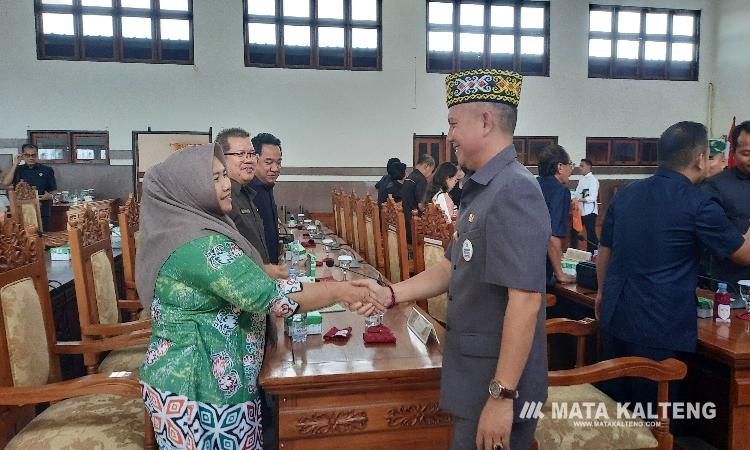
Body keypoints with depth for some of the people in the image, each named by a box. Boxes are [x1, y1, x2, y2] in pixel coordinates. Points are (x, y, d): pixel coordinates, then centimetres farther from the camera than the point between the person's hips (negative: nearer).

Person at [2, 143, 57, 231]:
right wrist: (15, 164, -4)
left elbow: (53, 190, 8)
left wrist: (49, 196, -15)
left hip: (42, 212, -1)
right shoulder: (18, 170, 12)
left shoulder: (47, 170, 6)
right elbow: (6, 182, -4)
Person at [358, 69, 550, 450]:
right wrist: (390, 294, 4)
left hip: (497, 387, -9)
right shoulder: (482, 190, 9)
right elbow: (454, 268, 14)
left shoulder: (513, 192, -22)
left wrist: (502, 396, -25)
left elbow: (525, 301, -26)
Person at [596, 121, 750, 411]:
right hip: (660, 327, -6)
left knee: (615, 401, 18)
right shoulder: (699, 205, -11)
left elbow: (604, 250, 15)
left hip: (615, 317, 6)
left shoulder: (625, 194, 5)